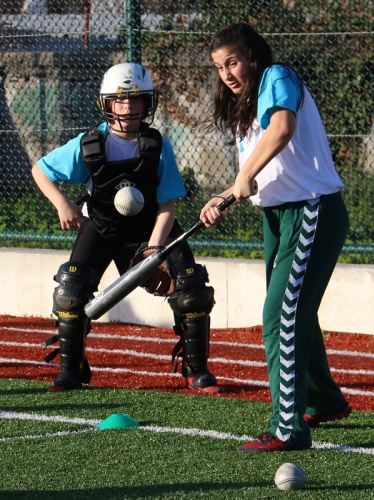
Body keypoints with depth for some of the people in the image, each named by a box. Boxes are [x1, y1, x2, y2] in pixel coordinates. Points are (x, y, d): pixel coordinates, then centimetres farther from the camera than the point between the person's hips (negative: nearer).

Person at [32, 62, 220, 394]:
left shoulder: (158, 147, -16)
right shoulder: (89, 146, -16)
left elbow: (167, 205, -14)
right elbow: (40, 170, -5)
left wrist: (154, 248, -27)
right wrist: (62, 204, -21)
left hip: (151, 227, 0)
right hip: (100, 227, 0)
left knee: (192, 289, -12)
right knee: (70, 288, -18)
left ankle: (196, 370, 6)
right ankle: (71, 370, 0)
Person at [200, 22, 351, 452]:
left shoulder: (278, 78, -9)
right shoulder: (243, 109, 18)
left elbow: (282, 129, -30)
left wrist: (245, 177, -28)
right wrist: (224, 200, 0)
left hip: (313, 213, -10)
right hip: (278, 216, 10)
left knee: (282, 317, -16)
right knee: (293, 315, 21)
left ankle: (289, 430, -17)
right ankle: (323, 401, 40)